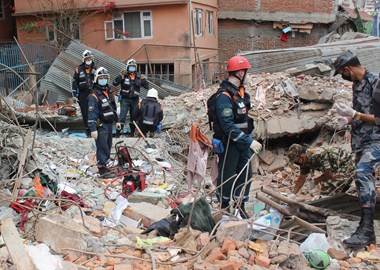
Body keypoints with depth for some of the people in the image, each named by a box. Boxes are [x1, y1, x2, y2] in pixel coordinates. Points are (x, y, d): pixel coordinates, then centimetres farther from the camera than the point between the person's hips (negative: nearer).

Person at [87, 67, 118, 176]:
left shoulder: (109, 92, 11)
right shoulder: (94, 96, -15)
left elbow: (113, 108, 21)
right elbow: (91, 114, -19)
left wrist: (117, 120, 20)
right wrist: (93, 129, -23)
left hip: (109, 124, 8)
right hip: (101, 126, -8)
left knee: (108, 146, 16)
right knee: (102, 147, -7)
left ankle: (105, 163, 29)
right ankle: (102, 168, -1)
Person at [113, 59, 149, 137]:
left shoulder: (138, 76, 6)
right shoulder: (124, 75, -3)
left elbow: (147, 86, 4)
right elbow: (115, 83, -13)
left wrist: (143, 79, -14)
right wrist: (120, 76, -27)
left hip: (135, 100, 4)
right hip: (125, 99, -3)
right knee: (122, 116, -11)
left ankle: (133, 132, 29)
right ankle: (118, 133, -7)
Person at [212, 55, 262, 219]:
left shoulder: (240, 91, 8)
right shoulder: (224, 96, -22)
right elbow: (228, 126, -27)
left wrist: (248, 139, 20)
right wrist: (249, 142, -27)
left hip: (243, 141, 9)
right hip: (229, 142, -9)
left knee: (246, 174, 13)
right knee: (227, 176, 6)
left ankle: (240, 205, 27)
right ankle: (224, 208, 22)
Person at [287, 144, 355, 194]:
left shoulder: (318, 155, -33)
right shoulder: (305, 160, -5)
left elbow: (329, 175, -24)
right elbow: (302, 178, 6)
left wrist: (315, 181, -9)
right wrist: (293, 194, -1)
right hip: (337, 167, 9)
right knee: (325, 188, 6)